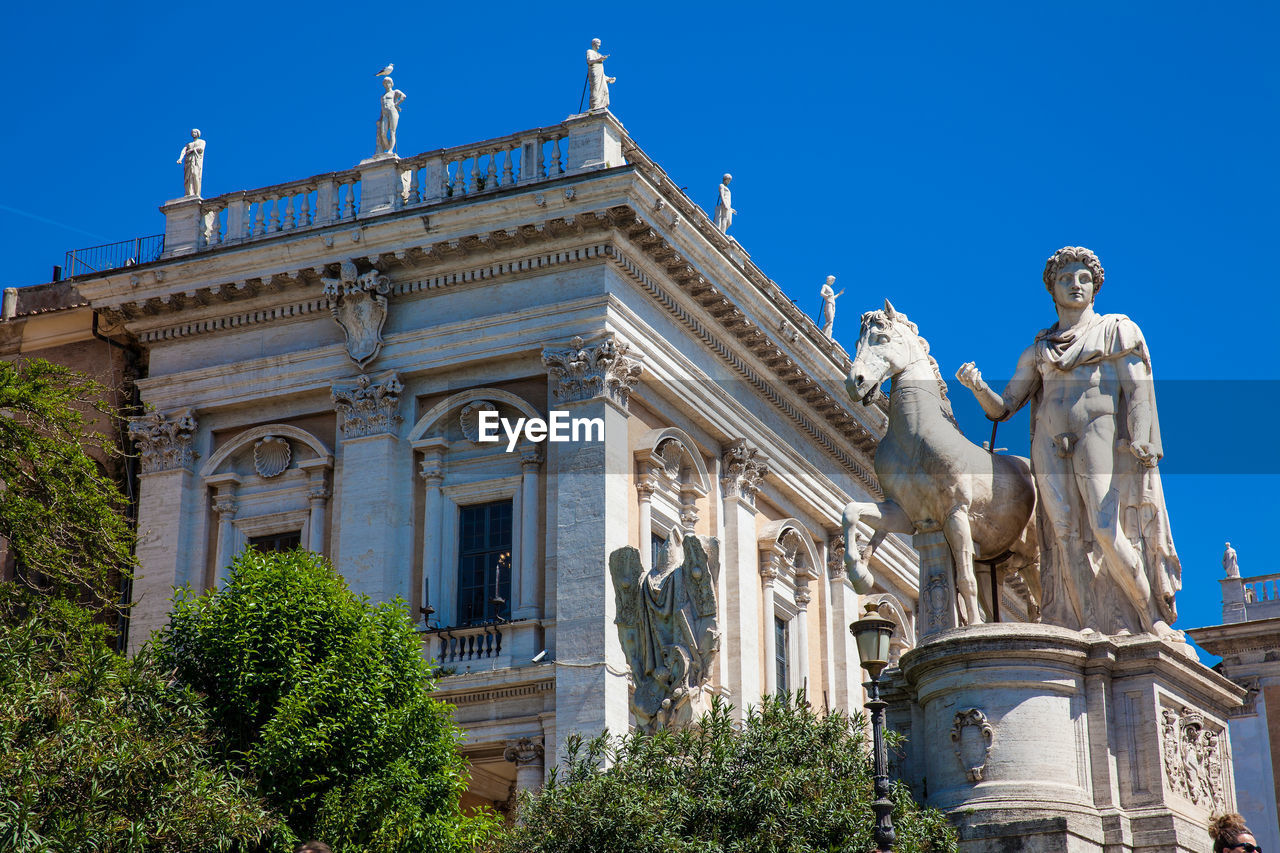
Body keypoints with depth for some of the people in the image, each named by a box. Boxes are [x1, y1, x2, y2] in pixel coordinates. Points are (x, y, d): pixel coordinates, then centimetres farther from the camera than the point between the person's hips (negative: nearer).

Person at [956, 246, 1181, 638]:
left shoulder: (1118, 330, 15)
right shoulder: (1038, 351, 22)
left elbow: (1139, 390, 2)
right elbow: (1002, 408, 17)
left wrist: (1139, 443, -14)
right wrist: (977, 386, -4)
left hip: (1100, 436, -3)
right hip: (1051, 447, 3)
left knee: (1107, 530, -17)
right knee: (1069, 537, -10)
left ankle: (1153, 617, -5)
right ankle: (1099, 625, -13)